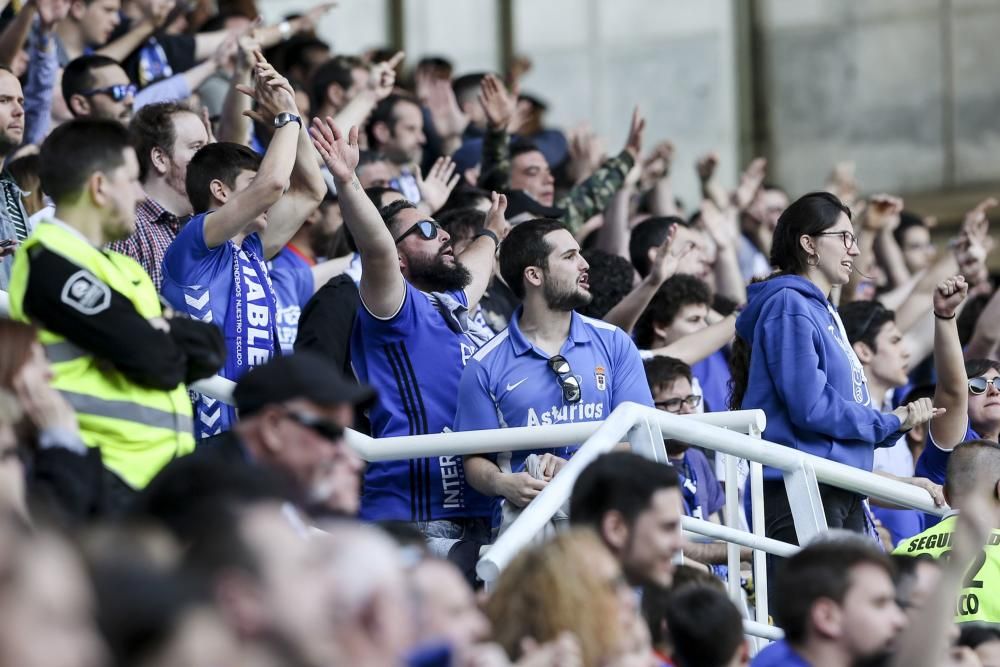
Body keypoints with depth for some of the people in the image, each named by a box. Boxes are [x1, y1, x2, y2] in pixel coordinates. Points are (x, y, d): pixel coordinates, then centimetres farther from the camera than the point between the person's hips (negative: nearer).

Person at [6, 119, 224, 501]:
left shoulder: (120, 268, 21)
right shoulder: (51, 263, -10)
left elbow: (211, 351, 12)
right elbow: (154, 359, -17)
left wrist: (165, 330, -7)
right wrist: (182, 344, 5)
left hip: (164, 470, 10)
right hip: (102, 479, -10)